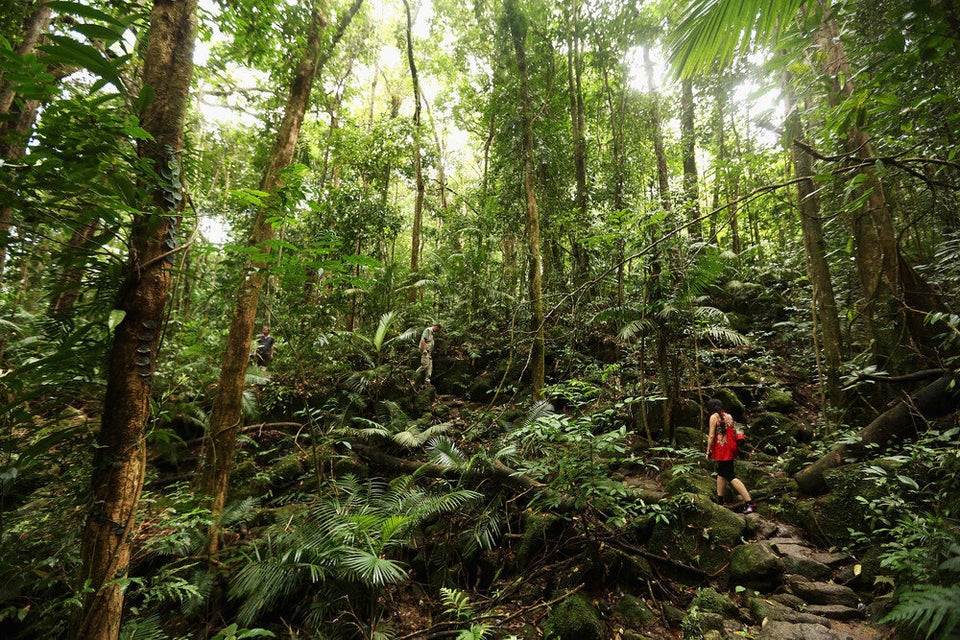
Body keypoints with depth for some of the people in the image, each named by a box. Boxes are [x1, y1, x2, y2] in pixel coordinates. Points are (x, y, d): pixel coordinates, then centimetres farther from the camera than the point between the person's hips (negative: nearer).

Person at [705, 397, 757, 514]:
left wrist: (708, 451, -6)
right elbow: (733, 433, 12)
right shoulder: (728, 416, 11)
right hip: (730, 448, 8)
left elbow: (711, 436, -12)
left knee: (731, 476, -6)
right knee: (721, 472, 17)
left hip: (722, 449, -8)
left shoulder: (714, 417, -9)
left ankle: (750, 502, -12)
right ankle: (719, 500, 25)